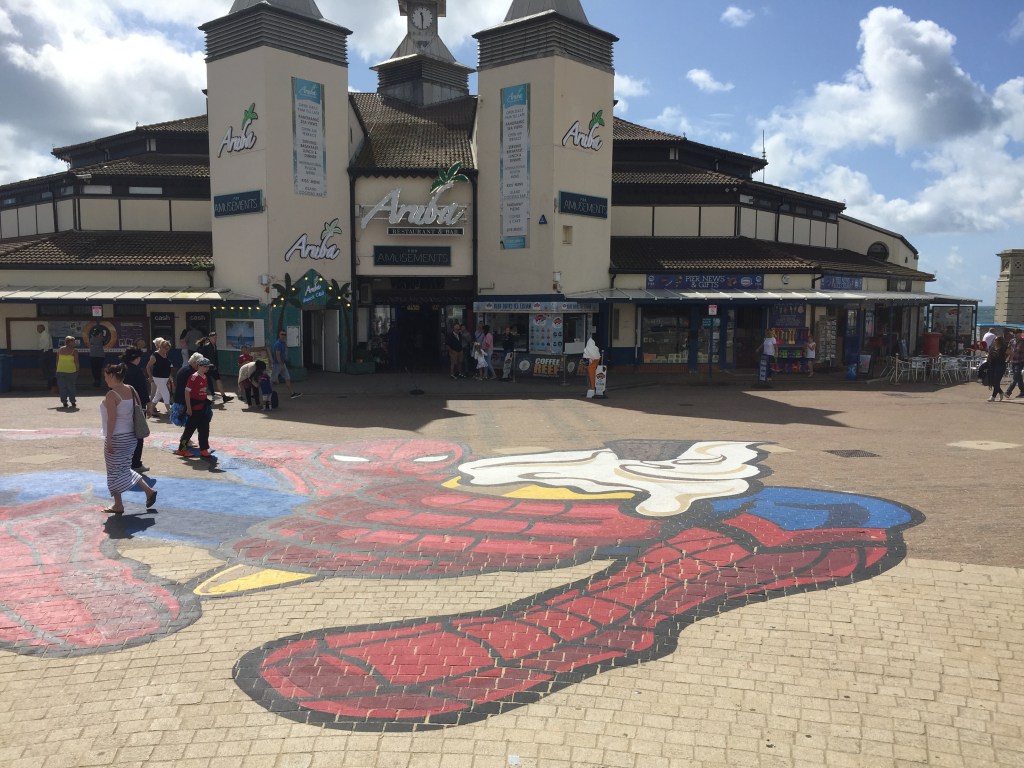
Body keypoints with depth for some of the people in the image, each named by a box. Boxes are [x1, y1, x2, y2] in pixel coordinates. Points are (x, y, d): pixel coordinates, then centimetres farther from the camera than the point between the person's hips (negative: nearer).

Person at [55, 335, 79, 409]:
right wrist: (77, 370, 2)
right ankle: (72, 402, 7)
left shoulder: (60, 350, 9)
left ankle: (64, 402, 7)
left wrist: (58, 369, 18)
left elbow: (57, 361, 11)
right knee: (71, 387, 6)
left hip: (60, 371, 4)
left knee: (62, 387, 8)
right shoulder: (74, 351, -6)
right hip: (71, 371, -4)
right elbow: (76, 362, -8)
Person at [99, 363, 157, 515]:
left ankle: (118, 505, 11)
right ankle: (149, 490, 11)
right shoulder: (132, 391, 5)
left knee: (114, 471, 5)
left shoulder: (111, 395, -17)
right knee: (125, 469, 20)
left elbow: (111, 419, -20)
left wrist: (108, 440, -16)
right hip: (131, 436, 8)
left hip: (117, 438, -8)